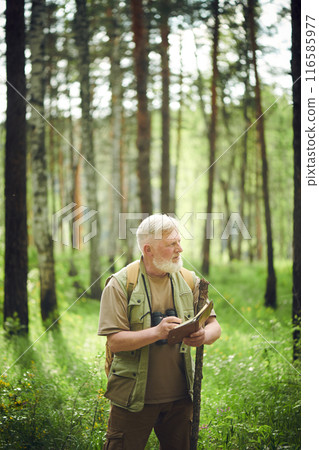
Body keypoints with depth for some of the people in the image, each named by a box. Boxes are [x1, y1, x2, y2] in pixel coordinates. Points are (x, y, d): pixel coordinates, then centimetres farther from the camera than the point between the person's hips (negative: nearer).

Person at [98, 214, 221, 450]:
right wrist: (156, 332, -28)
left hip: (180, 396, 4)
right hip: (134, 397, -4)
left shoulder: (189, 281, 5)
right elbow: (115, 341, -14)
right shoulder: (120, 284, -9)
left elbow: (214, 326, 5)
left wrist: (203, 336, -19)